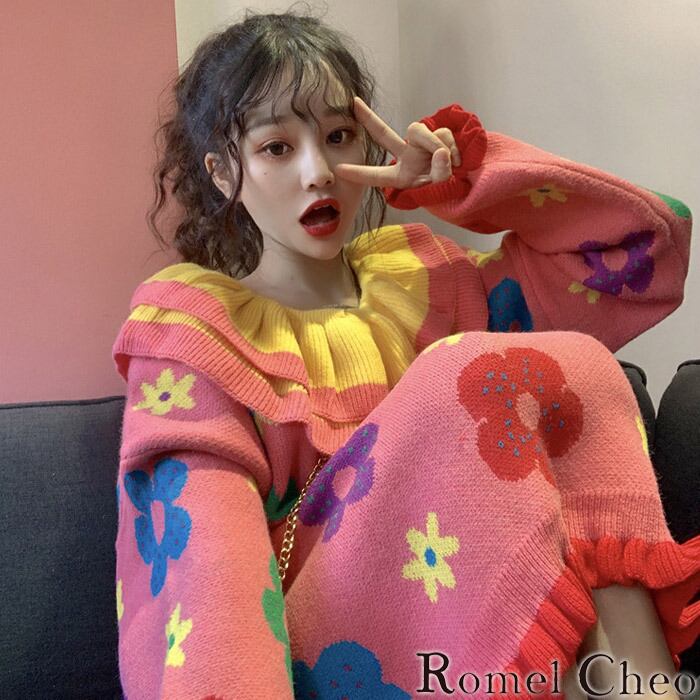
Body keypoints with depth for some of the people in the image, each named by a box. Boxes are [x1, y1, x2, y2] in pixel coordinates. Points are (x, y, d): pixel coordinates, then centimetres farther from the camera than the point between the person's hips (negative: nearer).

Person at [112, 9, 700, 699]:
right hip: (325, 643, -4)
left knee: (580, 367, -14)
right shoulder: (189, 328, 0)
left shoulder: (422, 280, 12)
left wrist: (460, 172, 2)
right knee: (468, 381, -24)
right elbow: (204, 552, -15)